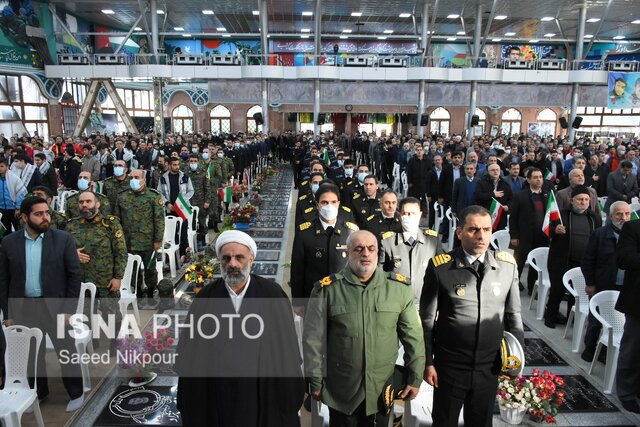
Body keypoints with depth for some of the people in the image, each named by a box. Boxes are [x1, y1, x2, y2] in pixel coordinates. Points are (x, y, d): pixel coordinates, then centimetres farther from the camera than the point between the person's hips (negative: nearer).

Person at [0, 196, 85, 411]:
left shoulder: (64, 239, -7)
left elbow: (74, 275, -6)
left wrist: (69, 309, -9)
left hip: (55, 307, -2)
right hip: (23, 308, 2)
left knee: (66, 352, 7)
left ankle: (76, 393, 26)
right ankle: (38, 393, 36)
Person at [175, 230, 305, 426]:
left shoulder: (272, 294, -8)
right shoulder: (206, 297, -3)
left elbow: (288, 347, -4)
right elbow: (189, 350, 1)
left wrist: (289, 393, -3)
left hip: (264, 391, -1)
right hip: (216, 398, 1)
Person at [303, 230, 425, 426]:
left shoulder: (399, 287, -3)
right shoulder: (327, 289, -9)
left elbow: (413, 336, 2)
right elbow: (314, 338, -5)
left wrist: (415, 378, 4)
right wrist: (315, 381, -3)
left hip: (383, 389, 2)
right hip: (341, 389, -1)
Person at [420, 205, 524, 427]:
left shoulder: (507, 265, -5)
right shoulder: (440, 267, -14)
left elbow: (513, 314, 6)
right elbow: (427, 319, -7)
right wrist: (427, 362, -4)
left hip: (489, 366, 3)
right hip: (449, 366, -2)